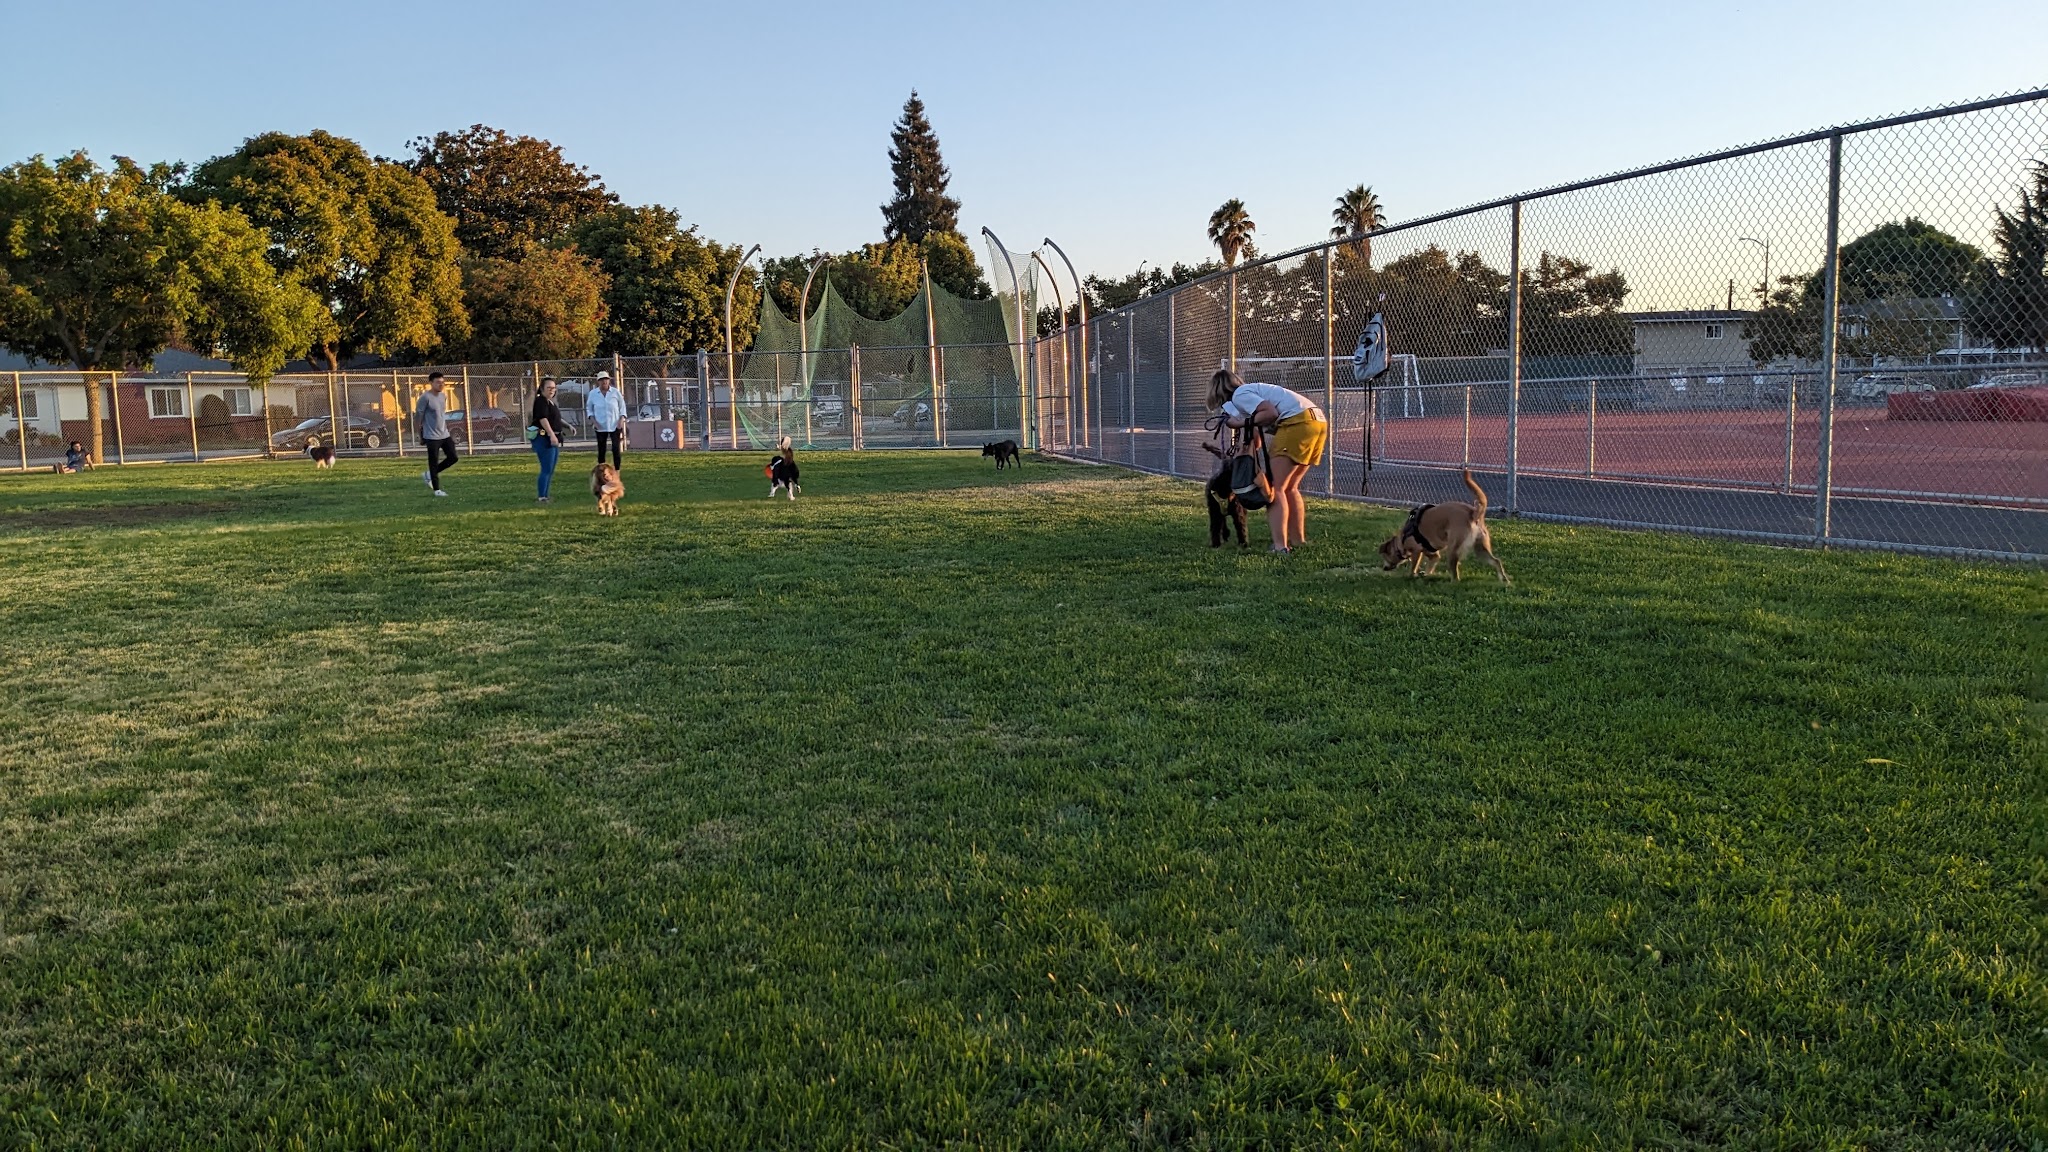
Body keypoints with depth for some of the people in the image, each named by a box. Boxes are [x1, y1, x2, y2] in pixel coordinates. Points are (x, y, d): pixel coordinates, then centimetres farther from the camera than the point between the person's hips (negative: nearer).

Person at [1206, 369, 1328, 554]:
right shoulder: (1253, 390, 29)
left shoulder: (1239, 395, 2)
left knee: (1275, 488, -6)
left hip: (1299, 422, -9)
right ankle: (1298, 541, 20)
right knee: (1289, 488, 18)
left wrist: (1244, 423, -4)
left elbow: (1271, 412, -12)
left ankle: (1280, 546, -15)